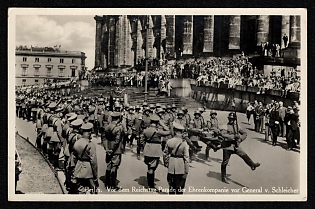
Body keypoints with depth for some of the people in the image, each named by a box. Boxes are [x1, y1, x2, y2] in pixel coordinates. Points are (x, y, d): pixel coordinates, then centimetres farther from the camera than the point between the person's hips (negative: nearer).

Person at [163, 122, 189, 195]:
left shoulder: (169, 141, -6)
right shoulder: (184, 143, -14)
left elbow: (165, 154, 3)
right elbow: (186, 158, -13)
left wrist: (166, 163, 20)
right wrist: (186, 171, -7)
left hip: (171, 167, 3)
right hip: (181, 167, -3)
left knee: (171, 185, 18)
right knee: (180, 186, 10)